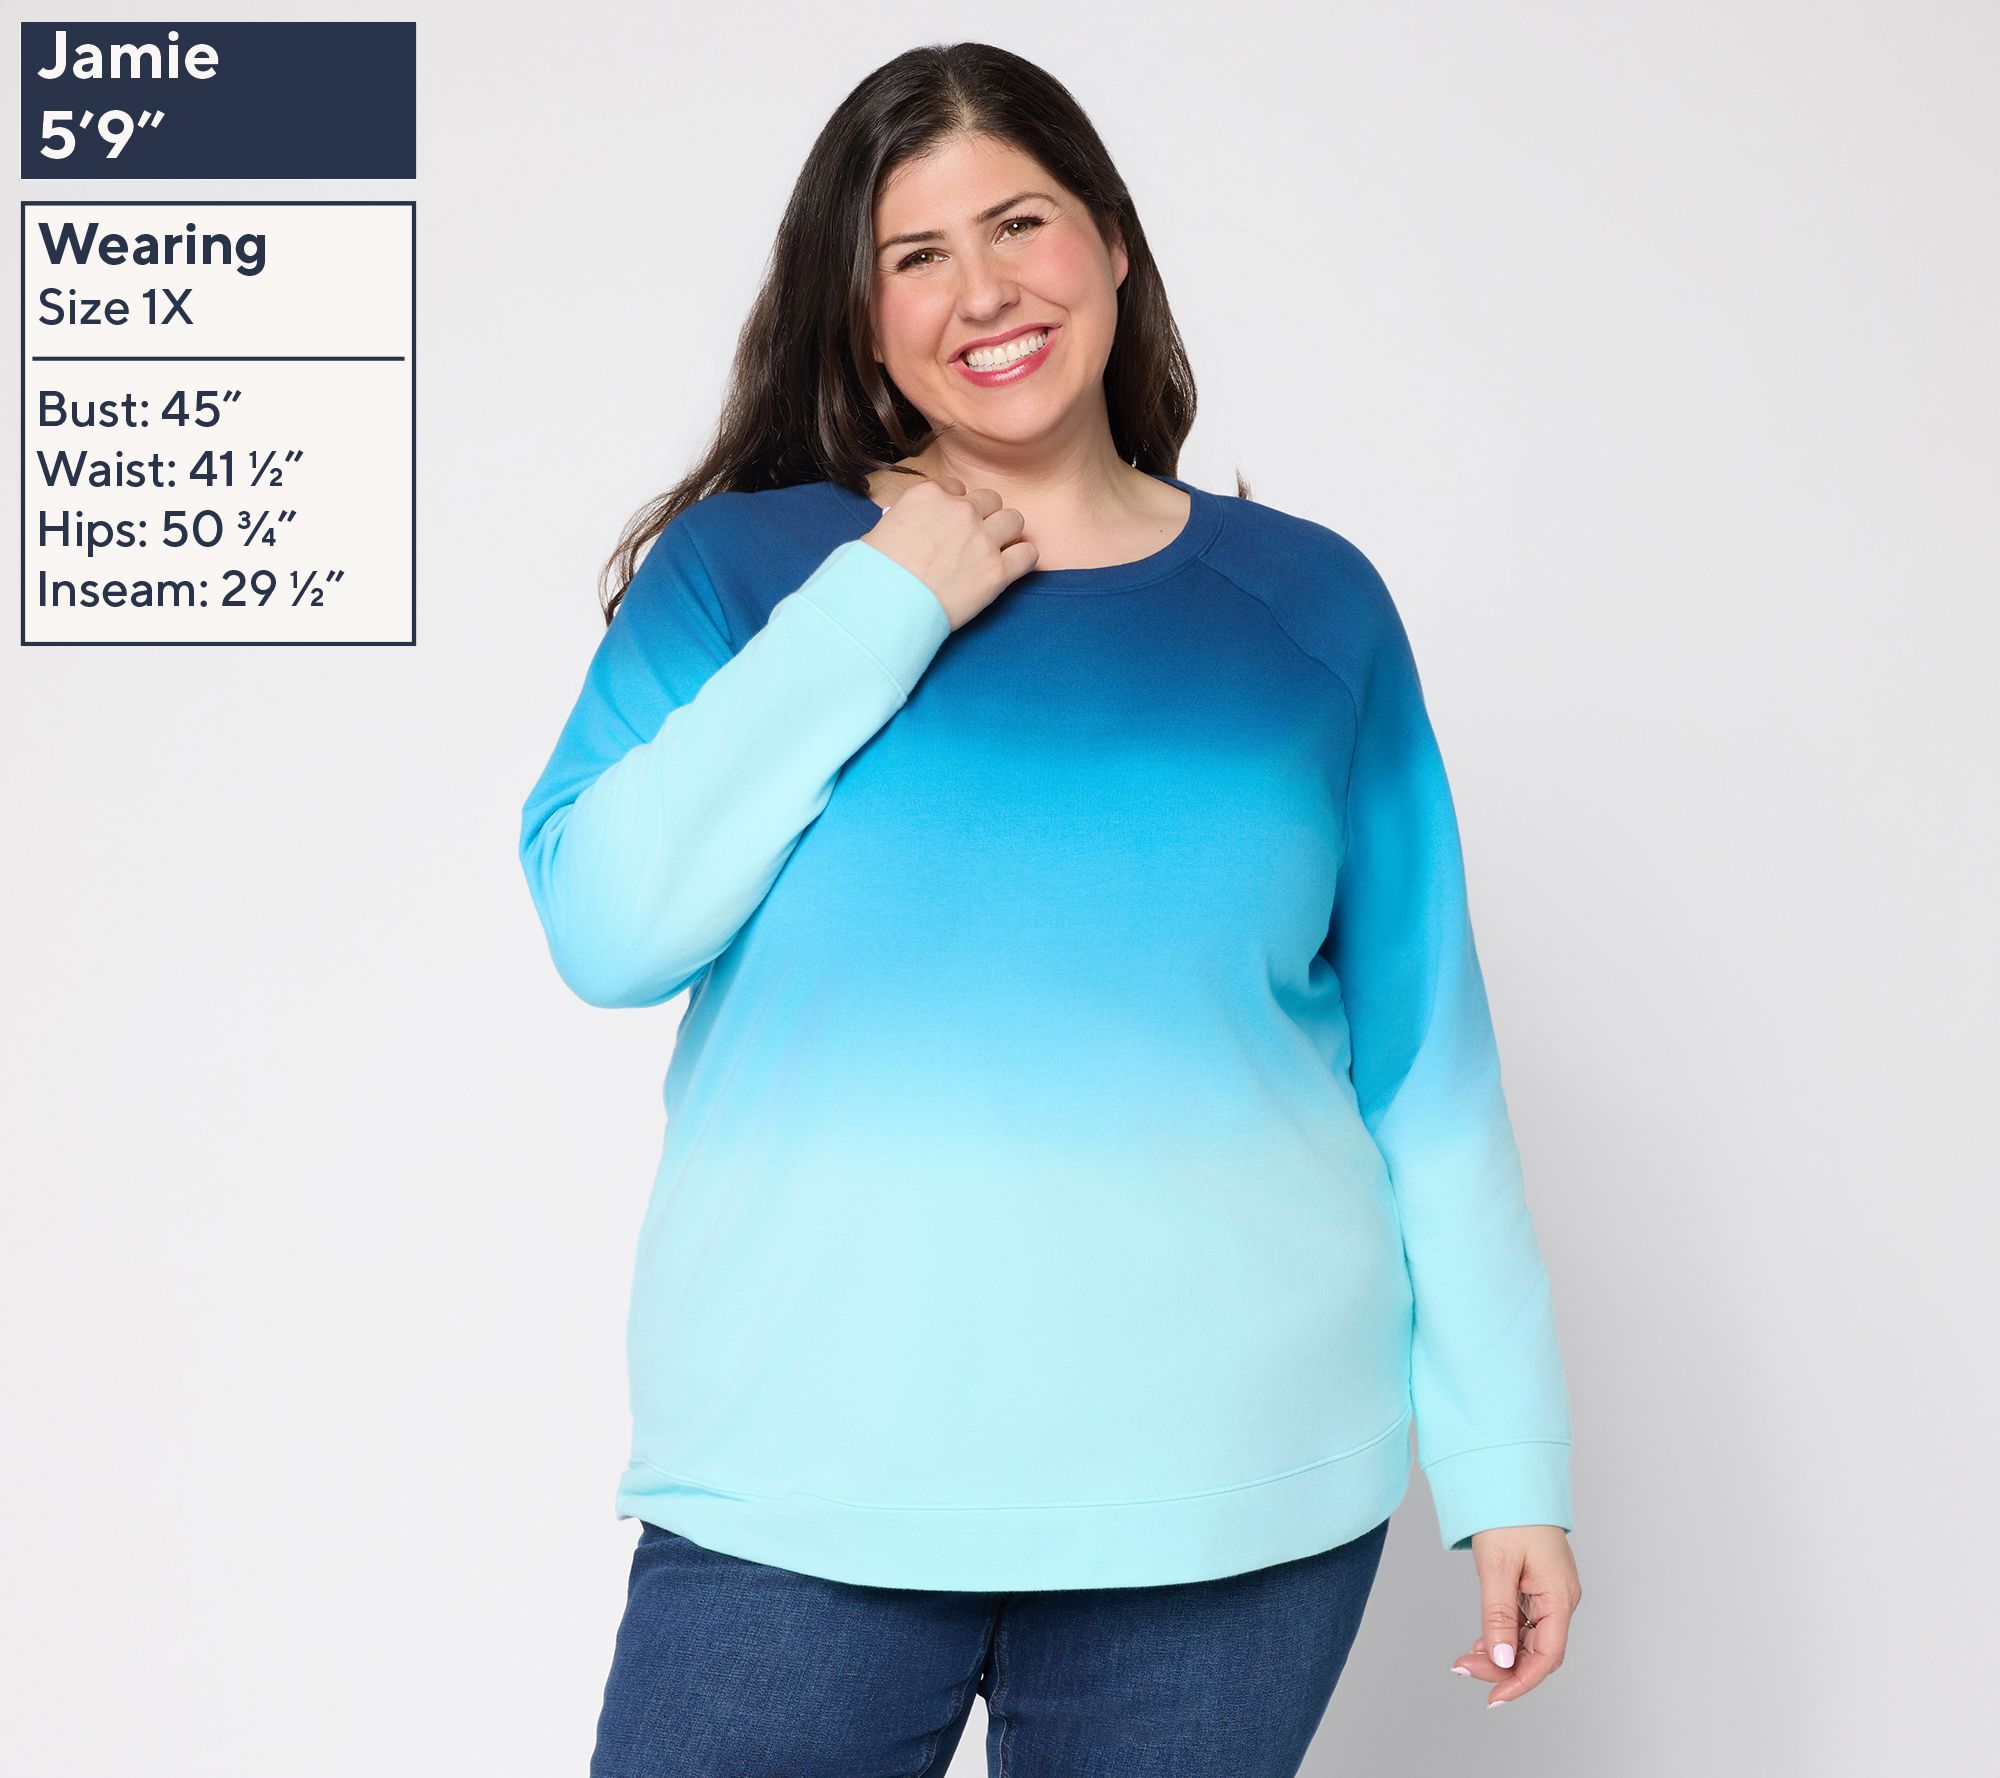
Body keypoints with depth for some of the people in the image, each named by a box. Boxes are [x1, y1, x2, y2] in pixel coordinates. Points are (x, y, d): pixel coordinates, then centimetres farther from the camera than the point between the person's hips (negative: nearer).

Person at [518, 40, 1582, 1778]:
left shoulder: (1308, 599, 6)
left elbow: (1428, 1066, 6)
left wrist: (1507, 1457, 3)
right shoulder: (741, 563, 5)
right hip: (802, 1492, 0)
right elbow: (605, 923, -8)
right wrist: (877, 616, -9)